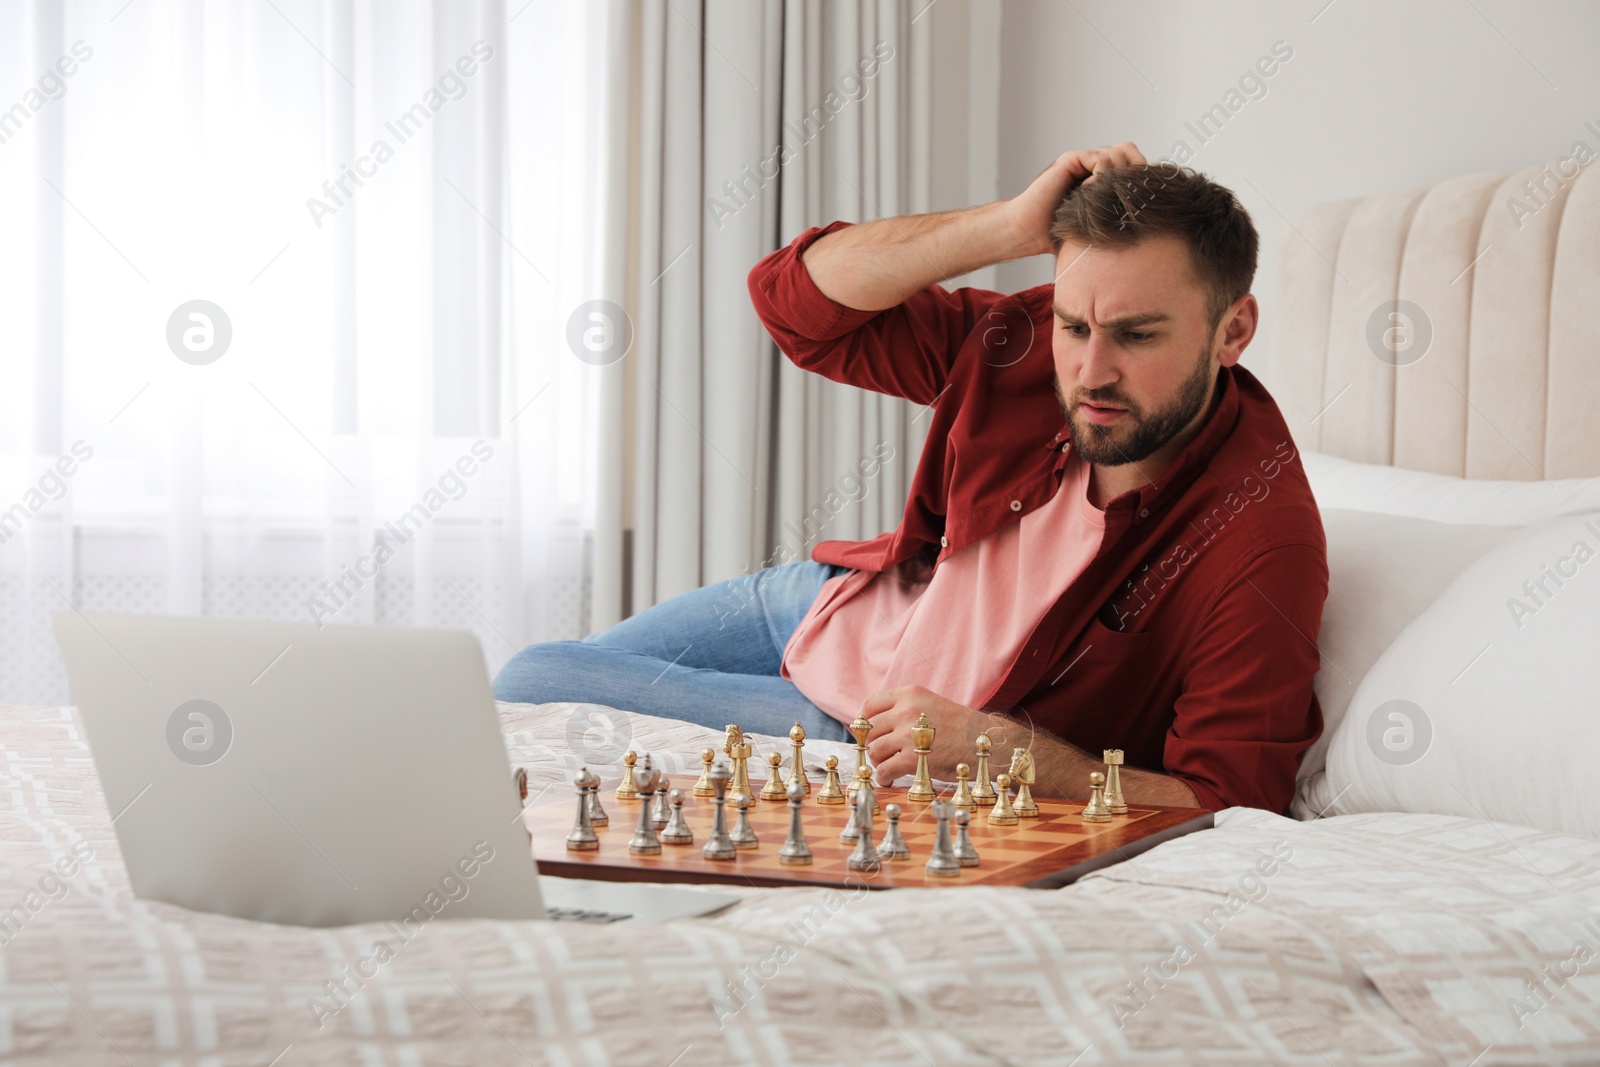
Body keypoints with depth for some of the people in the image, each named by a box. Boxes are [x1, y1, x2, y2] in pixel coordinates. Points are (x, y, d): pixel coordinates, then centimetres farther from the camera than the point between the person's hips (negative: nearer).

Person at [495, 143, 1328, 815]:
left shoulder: (1262, 546, -34)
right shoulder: (1025, 350, -19)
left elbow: (1224, 802, -34)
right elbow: (796, 298, -16)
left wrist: (992, 749, -40)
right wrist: (1010, 228, -29)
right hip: (838, 604, 5)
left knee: (532, 691, -5)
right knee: (537, 669, 18)